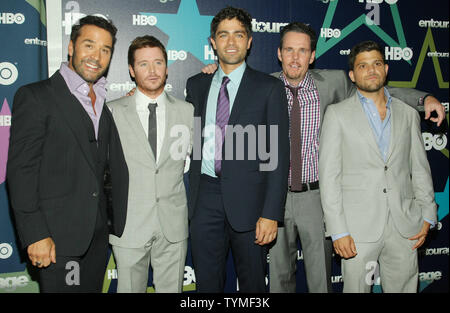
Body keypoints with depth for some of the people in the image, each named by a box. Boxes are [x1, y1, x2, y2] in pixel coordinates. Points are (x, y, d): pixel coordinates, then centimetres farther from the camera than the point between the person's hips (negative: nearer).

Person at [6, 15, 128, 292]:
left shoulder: (105, 103, 14)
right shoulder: (35, 96, -7)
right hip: (57, 237, -6)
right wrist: (35, 234, -17)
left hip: (98, 234, 6)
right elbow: (21, 170, -13)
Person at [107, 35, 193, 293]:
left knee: (172, 288, 12)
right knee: (130, 288, 10)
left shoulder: (187, 111, 5)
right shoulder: (113, 112, -1)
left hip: (173, 225, 2)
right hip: (129, 225, -1)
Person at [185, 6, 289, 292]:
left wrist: (271, 214, -12)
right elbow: (192, 139, 14)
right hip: (206, 197, 3)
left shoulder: (269, 88, -2)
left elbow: (278, 154, -6)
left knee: (252, 283, 13)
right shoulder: (196, 85, 10)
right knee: (206, 282, 12)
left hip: (248, 197, -2)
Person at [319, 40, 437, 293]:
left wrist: (427, 217, 5)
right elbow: (329, 176, -5)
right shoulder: (338, 114, 0)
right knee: (356, 287, 5)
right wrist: (338, 231, -10)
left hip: (404, 229, 3)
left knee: (404, 287, 10)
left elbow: (420, 168, 13)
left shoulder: (408, 114, 10)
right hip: (359, 229, -3)